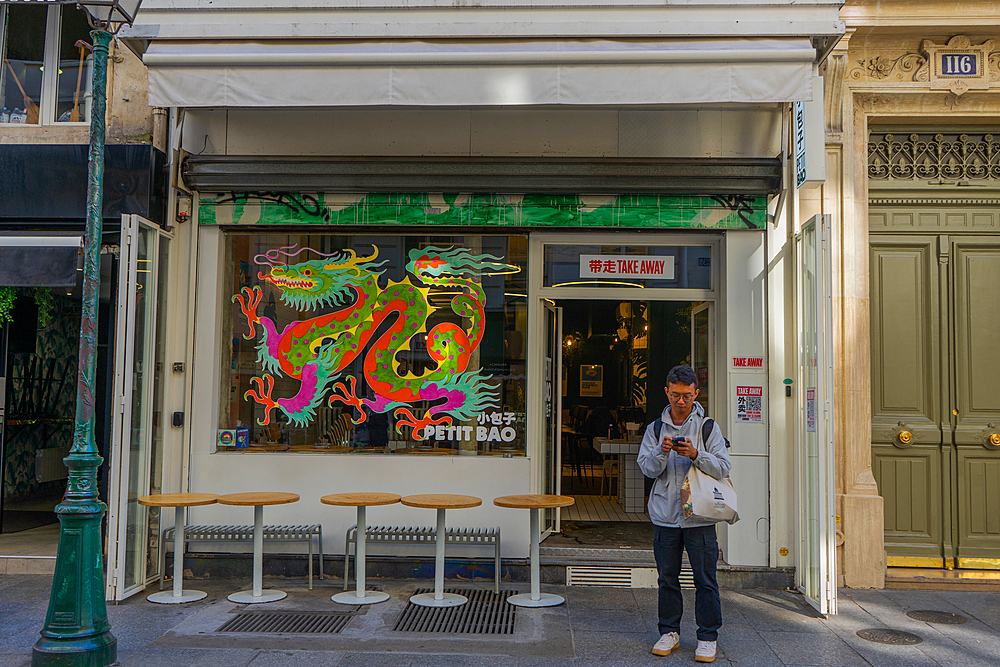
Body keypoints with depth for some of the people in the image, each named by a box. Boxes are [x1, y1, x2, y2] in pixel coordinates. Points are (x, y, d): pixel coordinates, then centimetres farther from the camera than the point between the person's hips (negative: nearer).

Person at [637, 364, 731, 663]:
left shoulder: (708, 426, 2)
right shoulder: (655, 429, 8)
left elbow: (723, 468, -5)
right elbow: (647, 468, 1)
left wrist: (696, 454, -20)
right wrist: (661, 453, -18)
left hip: (699, 516, -2)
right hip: (665, 516, 2)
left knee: (705, 579, 1)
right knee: (667, 577, 10)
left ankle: (708, 636, 14)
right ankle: (669, 632, 23)